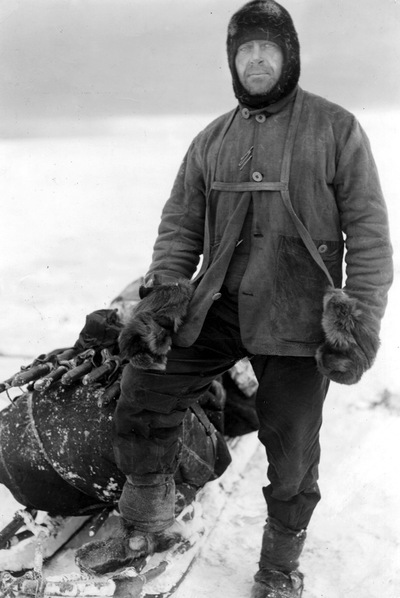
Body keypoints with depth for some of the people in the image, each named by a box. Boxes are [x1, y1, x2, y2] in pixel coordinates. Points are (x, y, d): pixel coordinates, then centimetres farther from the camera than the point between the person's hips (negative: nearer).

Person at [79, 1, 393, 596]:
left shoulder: (335, 129, -1)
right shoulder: (211, 141, 11)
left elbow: (368, 231, -4)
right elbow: (180, 225, 12)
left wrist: (361, 320, -12)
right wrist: (161, 295, -2)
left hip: (296, 318, -3)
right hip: (217, 307, 4)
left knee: (291, 450, 5)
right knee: (143, 391, -7)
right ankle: (149, 515, 17)